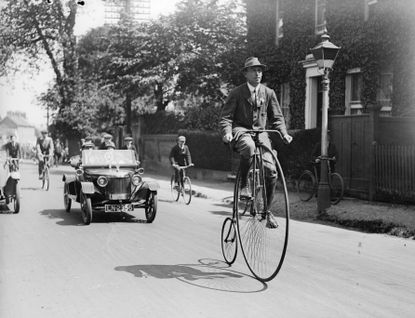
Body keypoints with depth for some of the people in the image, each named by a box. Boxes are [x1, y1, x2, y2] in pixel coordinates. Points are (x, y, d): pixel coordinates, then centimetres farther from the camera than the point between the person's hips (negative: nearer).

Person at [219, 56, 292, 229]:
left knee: (271, 171, -13)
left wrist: (284, 133, -6)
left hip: (260, 132, 3)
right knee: (249, 147, -41)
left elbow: (277, 117, 12)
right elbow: (226, 117, -3)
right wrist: (227, 133, -23)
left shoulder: (268, 93, 9)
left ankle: (267, 210, 5)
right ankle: (243, 185, -20)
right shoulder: (237, 93, 1)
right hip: (241, 131, -3)